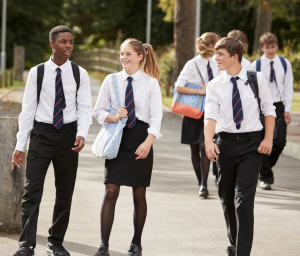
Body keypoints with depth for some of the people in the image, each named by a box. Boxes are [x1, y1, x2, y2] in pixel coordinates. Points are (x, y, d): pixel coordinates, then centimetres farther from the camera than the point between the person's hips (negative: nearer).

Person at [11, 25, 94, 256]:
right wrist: (20, 145, -1)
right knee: (32, 190, -10)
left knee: (65, 192, 8)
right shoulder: (37, 73, 0)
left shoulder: (80, 74, 2)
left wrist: (82, 134, -18)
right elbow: (27, 110, 2)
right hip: (42, 133, -2)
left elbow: (85, 108, 0)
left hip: (68, 133, 2)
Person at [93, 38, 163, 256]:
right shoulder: (111, 80, 5)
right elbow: (98, 110, 9)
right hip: (118, 138, 1)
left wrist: (148, 142, -19)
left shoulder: (151, 83, 0)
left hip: (141, 138, -1)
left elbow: (156, 116, -6)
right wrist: (113, 117, -13)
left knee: (139, 193, 6)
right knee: (111, 191, -7)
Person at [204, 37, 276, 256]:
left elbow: (269, 109, 6)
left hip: (252, 142, -3)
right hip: (225, 143, 3)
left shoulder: (257, 79, -1)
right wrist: (209, 141, -30)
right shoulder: (215, 86, 0)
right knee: (227, 198, 13)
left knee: (244, 199, -11)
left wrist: (268, 139, -5)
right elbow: (211, 115, -13)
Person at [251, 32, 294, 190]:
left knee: (280, 142, -7)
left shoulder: (285, 64, 5)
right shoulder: (256, 65, -1)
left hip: (278, 106, 2)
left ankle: (268, 166, 21)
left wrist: (287, 110, 0)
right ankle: (265, 177, 10)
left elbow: (288, 88, 7)